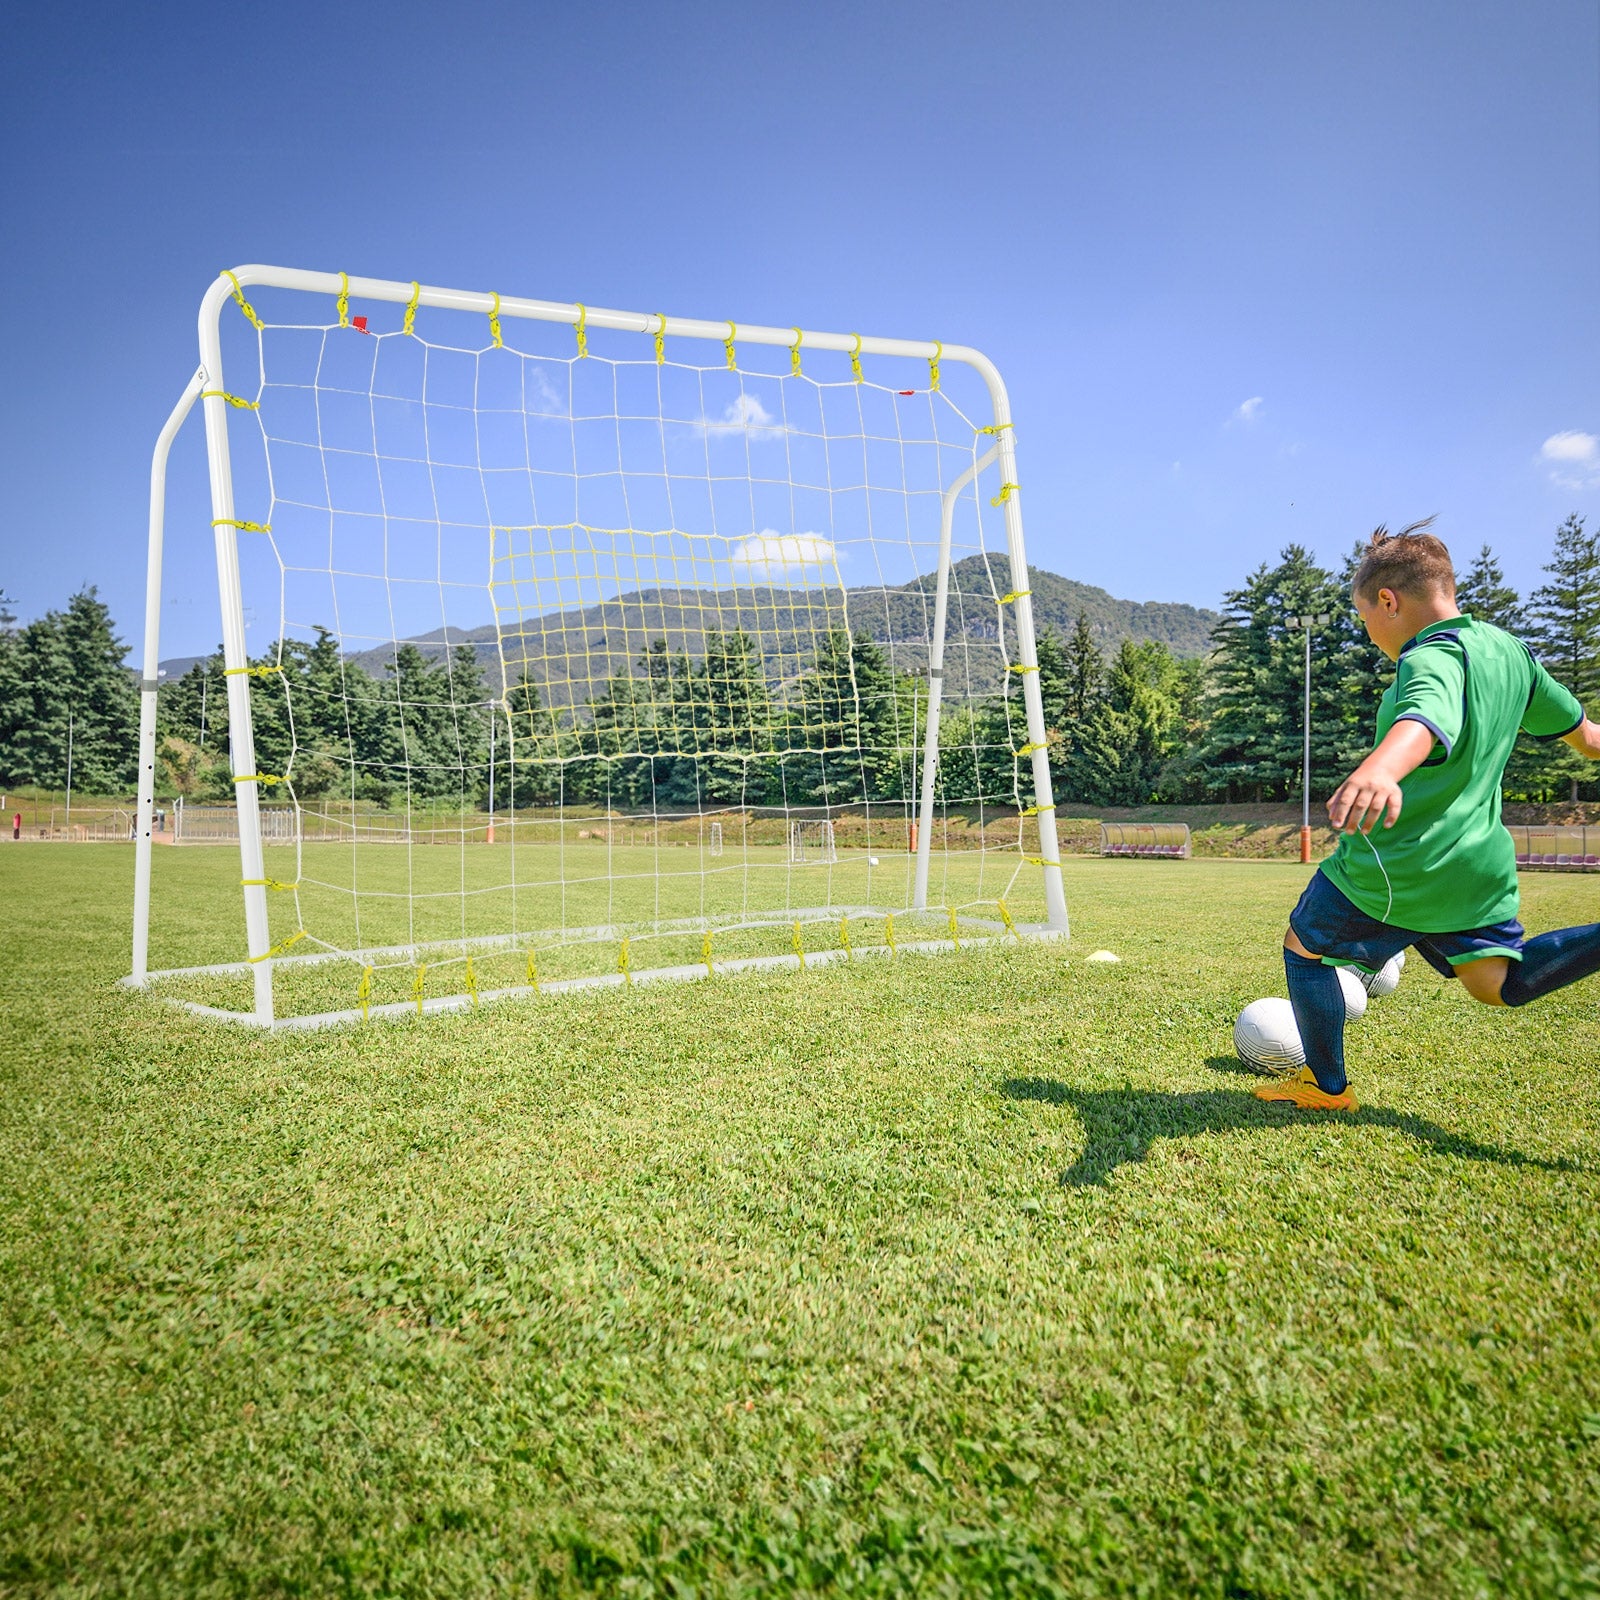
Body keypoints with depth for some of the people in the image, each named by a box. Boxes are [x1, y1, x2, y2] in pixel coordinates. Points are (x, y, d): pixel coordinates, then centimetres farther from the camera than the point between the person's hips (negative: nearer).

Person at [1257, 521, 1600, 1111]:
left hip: (1395, 865, -8)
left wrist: (1378, 771, -67)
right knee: (1501, 983, 17)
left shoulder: (1431, 658, -21)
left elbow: (1427, 718, -46)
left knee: (1303, 946, 13)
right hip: (1481, 860, 8)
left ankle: (1326, 1086, 23)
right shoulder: (1511, 649, 7)